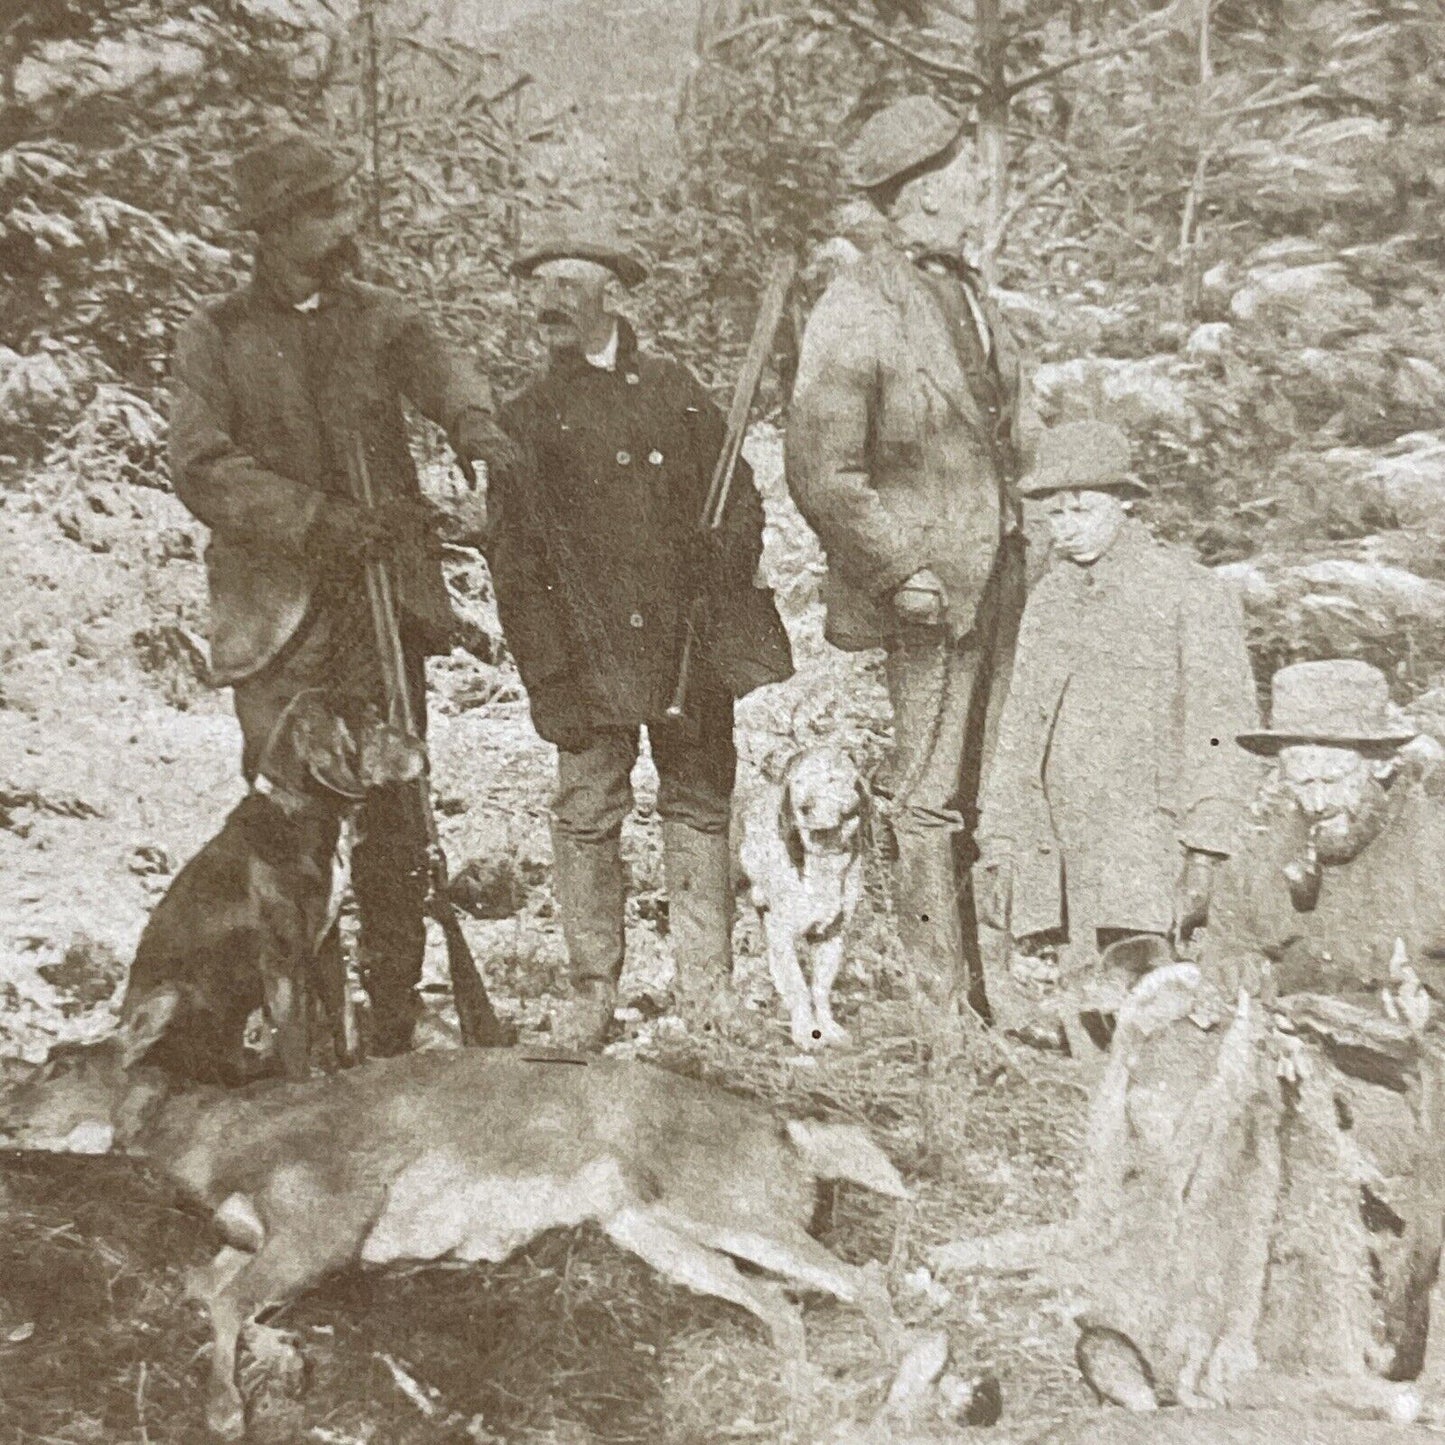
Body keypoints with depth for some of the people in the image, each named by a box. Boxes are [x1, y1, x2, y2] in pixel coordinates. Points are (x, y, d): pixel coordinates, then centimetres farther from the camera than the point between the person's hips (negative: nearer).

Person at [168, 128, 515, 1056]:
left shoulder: (381, 317, 12)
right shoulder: (217, 336, 7)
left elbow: (439, 367, -10)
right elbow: (201, 467, -6)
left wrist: (476, 425, -33)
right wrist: (318, 517, -17)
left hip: (385, 597, 2)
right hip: (278, 613, -2)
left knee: (393, 816, 2)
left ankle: (395, 1015, 13)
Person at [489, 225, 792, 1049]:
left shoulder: (676, 390, 12)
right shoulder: (528, 417, 8)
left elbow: (740, 500, 11)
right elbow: (512, 556, 3)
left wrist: (716, 594, -6)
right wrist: (548, 665, -6)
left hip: (691, 644, 1)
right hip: (591, 654, -1)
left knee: (701, 805, 5)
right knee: (587, 816, -3)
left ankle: (709, 982, 14)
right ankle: (594, 989, 8)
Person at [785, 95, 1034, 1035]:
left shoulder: (965, 287, 15)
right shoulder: (856, 311, -12)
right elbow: (822, 473, -16)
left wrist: (1034, 527, 16)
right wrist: (899, 571, -18)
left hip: (1001, 578, 7)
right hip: (931, 591, -7)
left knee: (992, 795, 12)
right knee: (930, 801, 1)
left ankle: (1000, 989, 25)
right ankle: (941, 1010, 11)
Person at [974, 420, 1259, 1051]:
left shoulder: (1189, 592, 1)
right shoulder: (1046, 599, 18)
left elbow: (1224, 730, -5)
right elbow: (1016, 729, 20)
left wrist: (1205, 850, -13)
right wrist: (1000, 843, 15)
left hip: (1145, 836, -5)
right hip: (1056, 845, 5)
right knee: (1079, 1007, 4)